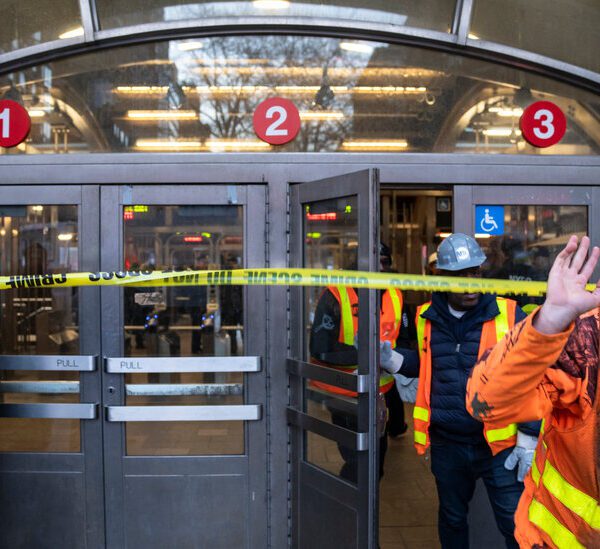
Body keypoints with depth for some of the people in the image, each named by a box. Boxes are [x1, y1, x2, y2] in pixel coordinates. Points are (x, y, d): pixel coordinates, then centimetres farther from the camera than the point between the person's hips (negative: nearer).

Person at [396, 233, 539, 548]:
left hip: (499, 444, -3)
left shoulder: (510, 316, -9)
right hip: (446, 444, 4)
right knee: (452, 519, 20)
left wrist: (528, 438, -7)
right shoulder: (426, 318, 1)